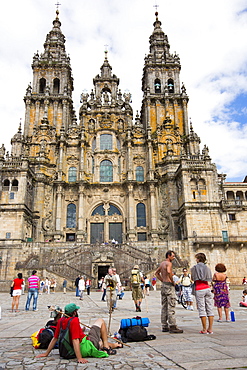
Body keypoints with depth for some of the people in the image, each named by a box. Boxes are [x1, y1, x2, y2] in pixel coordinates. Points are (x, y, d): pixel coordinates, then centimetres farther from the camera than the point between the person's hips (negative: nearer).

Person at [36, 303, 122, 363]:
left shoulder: (61, 321, -1)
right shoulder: (74, 321, -23)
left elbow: (55, 338, 3)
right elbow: (75, 340, -29)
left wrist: (46, 353, 11)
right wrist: (79, 358, -30)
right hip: (87, 347, -8)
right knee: (101, 321, 5)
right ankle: (106, 347, 7)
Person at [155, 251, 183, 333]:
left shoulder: (162, 263, 15)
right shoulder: (169, 263, -12)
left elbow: (156, 273, 26)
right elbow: (169, 272, -33)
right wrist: (172, 282, -20)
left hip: (163, 285, 9)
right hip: (169, 286, -9)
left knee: (164, 306, 11)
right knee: (171, 306, -7)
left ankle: (164, 326, 16)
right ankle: (172, 327, -6)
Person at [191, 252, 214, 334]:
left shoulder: (194, 267, 0)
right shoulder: (207, 268, 11)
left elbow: (193, 278, 9)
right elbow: (209, 280, 13)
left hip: (199, 289, -4)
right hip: (207, 288, 4)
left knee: (201, 309, -1)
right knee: (210, 309, 7)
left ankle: (204, 329, 0)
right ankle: (210, 329, 10)